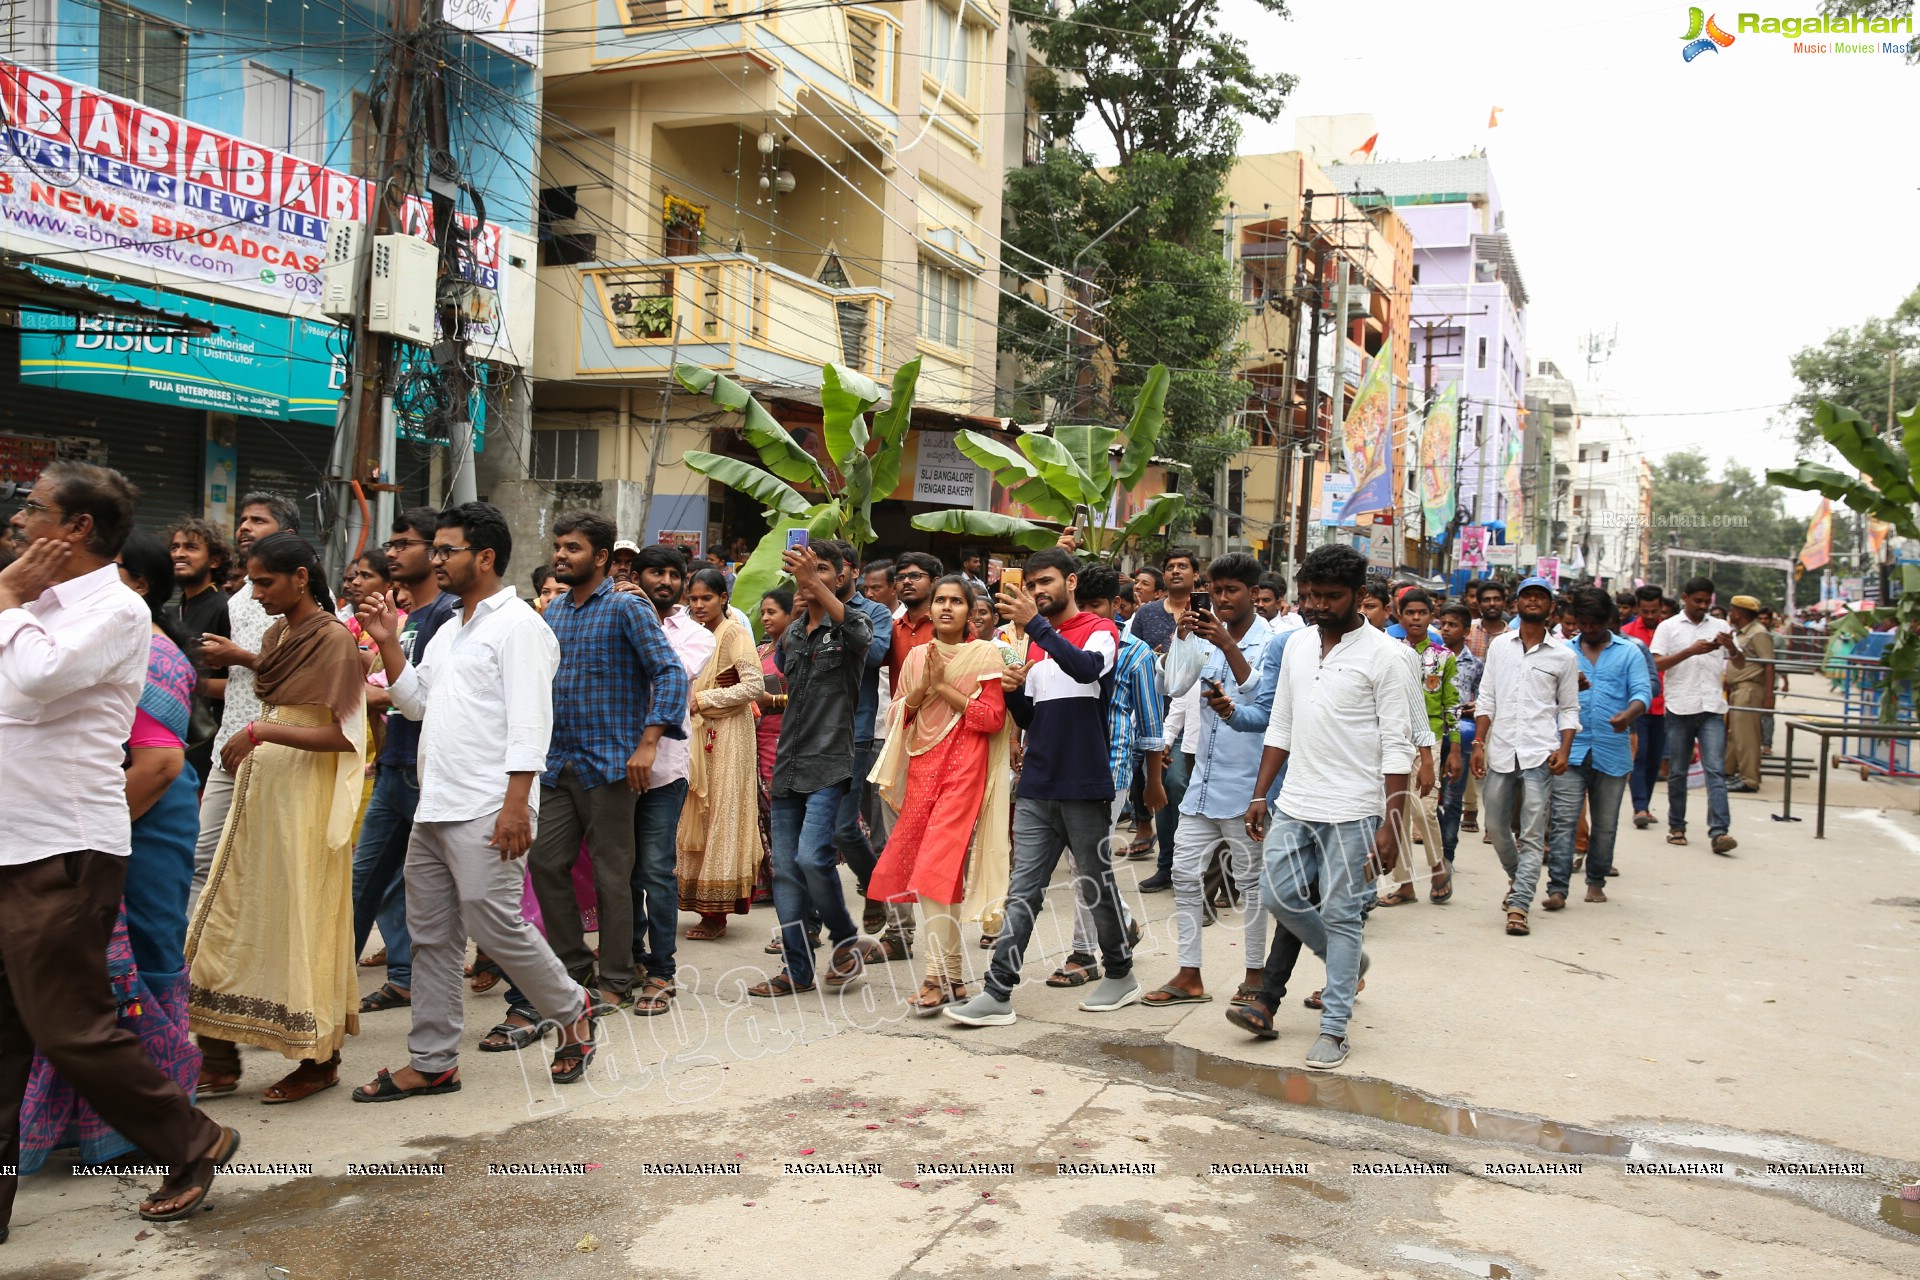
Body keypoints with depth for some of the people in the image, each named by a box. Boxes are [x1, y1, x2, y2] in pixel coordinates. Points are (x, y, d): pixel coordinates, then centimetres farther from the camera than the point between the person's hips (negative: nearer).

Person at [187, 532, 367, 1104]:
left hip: (304, 798, -8)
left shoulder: (333, 640, -12)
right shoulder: (276, 636, 12)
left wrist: (262, 732, -22)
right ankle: (219, 1060, 17)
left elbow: (342, 736, -17)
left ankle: (320, 1060, 13)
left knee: (300, 923, 0)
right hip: (258, 791, 8)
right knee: (227, 920, 8)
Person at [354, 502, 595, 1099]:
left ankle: (572, 1009, 15)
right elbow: (415, 701, 22)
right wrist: (388, 642, 12)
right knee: (431, 937, 10)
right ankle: (432, 1063, 18)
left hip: (486, 810, -9)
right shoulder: (449, 630, 21)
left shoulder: (518, 624, -8)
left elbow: (529, 721, -15)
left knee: (495, 925, -8)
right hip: (433, 807, 9)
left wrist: (516, 803, -22)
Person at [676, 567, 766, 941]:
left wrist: (703, 699, -15)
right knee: (697, 816, 6)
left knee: (722, 816, -4)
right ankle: (706, 906, 11)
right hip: (698, 734, 8)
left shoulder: (735, 635, -7)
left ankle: (717, 913, 0)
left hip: (727, 735, -8)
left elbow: (755, 686, -18)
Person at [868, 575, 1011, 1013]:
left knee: (937, 870, -14)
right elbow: (896, 715, 11)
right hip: (922, 769, 6)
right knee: (932, 872, 7)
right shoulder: (917, 656, 13)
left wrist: (944, 687, -12)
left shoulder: (985, 655, -2)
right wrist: (921, 688, -7)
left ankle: (938, 977, -8)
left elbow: (993, 717, -10)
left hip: (963, 771, -6)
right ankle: (954, 975, 18)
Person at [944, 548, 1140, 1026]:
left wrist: (1035, 624, -33)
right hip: (1036, 788, 5)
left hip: (1084, 787, -5)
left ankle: (1120, 974, 27)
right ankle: (998, 993, -1)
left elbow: (1087, 667, -27)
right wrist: (1014, 692, -2)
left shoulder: (1100, 631, -2)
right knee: (1022, 892, 1)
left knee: (1096, 886, 8)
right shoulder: (1034, 641, 16)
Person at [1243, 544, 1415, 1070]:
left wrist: (1391, 822, -15)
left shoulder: (1382, 656, -8)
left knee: (1340, 914, 0)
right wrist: (1260, 794, 11)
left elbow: (1397, 746, -10)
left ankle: (1334, 1028, 11)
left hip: (1351, 810, -6)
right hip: (1295, 803, 6)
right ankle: (1348, 962, 32)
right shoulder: (1297, 647, 10)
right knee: (1278, 893, 6)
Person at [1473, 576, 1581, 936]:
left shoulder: (1563, 656, 5)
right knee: (1496, 826, 12)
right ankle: (1517, 877, 38)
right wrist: (1479, 742, 1)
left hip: (1539, 755, -2)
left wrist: (1564, 750, -6)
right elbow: (1486, 699, 10)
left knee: (1532, 833, -7)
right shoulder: (1499, 646, 10)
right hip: (1500, 751, 3)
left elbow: (1569, 709, 8)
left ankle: (1518, 907, -7)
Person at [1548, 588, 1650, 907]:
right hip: (1571, 749, 0)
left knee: (1605, 825, 11)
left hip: (1613, 752, 1)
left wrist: (1629, 713, -27)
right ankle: (1557, 887, -10)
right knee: (1563, 821, -9)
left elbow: (1643, 691, -5)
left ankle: (1596, 881, 26)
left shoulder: (1629, 652, 7)